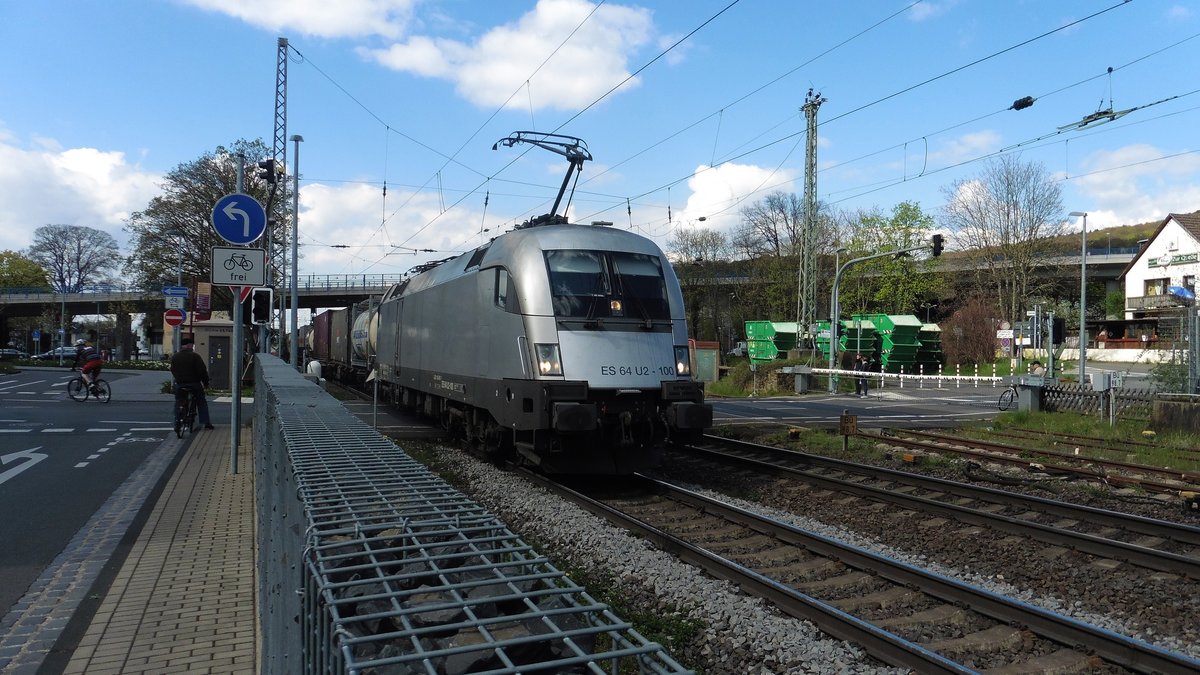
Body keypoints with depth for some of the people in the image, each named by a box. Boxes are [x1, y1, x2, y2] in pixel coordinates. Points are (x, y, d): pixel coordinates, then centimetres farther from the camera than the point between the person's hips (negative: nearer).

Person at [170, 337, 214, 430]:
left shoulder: (174, 357, 7)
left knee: (178, 403, 16)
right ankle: (206, 422, 3)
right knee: (202, 402, 9)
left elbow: (173, 371, 15)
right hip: (194, 383, -3)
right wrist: (206, 383, 0)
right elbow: (203, 371, -11)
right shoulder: (195, 356, -8)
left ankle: (177, 424, 11)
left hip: (180, 384, 3)